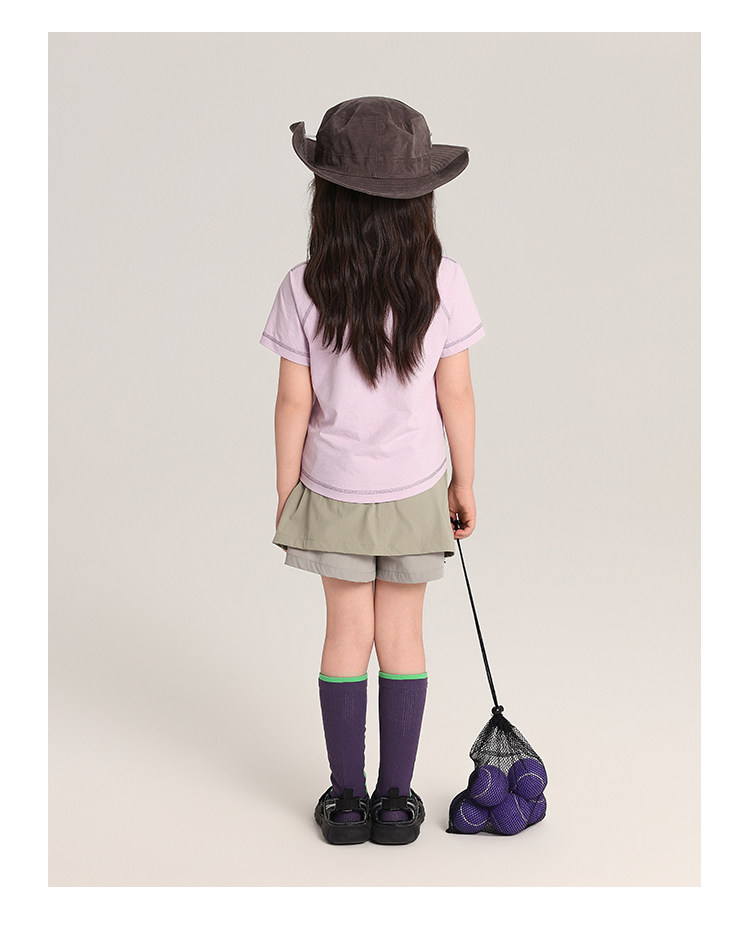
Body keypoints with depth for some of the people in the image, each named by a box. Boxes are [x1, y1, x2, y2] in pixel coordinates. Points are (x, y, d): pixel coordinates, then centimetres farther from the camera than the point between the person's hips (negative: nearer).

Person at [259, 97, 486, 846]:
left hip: (332, 493, 0)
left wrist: (286, 492, 3)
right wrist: (464, 482, 6)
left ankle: (346, 797, 20)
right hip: (415, 492, 0)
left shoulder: (305, 288, -14)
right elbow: (456, 397, -7)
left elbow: (294, 404, -9)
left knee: (347, 634, 12)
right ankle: (395, 798, 19)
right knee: (403, 636, 11)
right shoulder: (442, 282, -13)